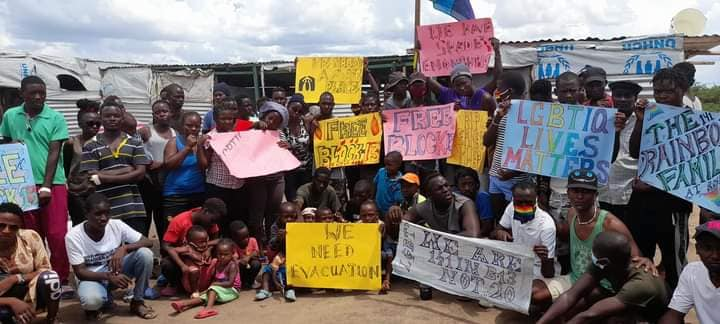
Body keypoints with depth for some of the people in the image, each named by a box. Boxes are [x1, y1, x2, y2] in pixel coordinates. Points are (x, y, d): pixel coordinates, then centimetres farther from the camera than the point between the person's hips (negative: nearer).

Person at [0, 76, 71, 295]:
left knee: (58, 235, -5)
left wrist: (46, 186, -12)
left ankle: (61, 280, 7)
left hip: (52, 183, -3)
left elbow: (54, 153, -7)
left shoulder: (55, 118, -3)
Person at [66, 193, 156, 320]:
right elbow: (80, 272, -18)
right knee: (91, 300, -38)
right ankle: (98, 304, 3)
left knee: (145, 253, -25)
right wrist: (109, 276, -33)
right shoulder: (73, 236, -20)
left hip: (116, 271, 3)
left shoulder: (117, 225, -15)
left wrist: (124, 248, -34)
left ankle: (137, 302, -7)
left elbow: (148, 242, -16)